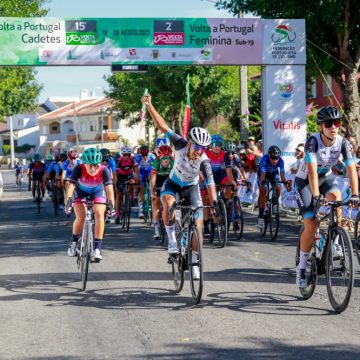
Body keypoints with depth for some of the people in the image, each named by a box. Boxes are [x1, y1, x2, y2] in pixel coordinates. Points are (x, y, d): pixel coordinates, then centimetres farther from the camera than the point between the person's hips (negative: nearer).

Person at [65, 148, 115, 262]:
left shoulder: (104, 170, -32)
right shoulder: (79, 169, -33)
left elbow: (109, 188, -38)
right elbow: (70, 185, -39)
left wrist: (111, 204, -51)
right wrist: (67, 202, -53)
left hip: (98, 191, 0)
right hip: (81, 191, 0)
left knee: (99, 214, -21)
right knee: (80, 218, -16)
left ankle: (97, 248, -15)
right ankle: (74, 242, 13)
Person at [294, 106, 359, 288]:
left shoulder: (343, 142, -19)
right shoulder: (313, 141, -29)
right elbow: (312, 171, -37)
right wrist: (316, 196, -47)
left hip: (326, 178, 3)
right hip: (305, 181, -3)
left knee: (335, 195, -32)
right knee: (311, 224, -14)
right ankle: (302, 267, 2)